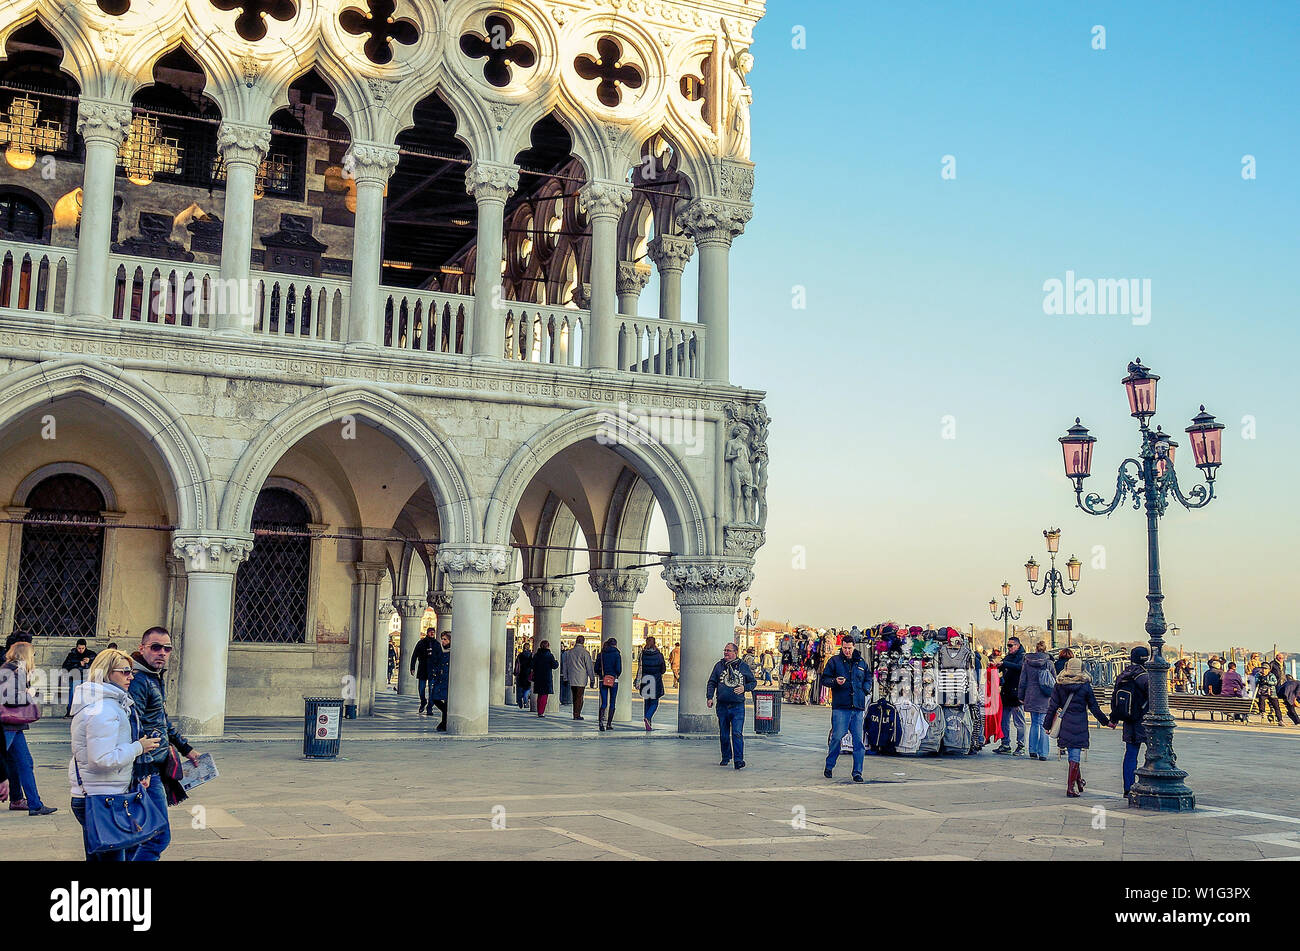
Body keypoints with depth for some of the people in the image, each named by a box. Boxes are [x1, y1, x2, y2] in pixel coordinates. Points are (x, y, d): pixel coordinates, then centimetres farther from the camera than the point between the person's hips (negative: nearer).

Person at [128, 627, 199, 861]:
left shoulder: (156, 678, 15)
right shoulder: (139, 680, -17)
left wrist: (185, 748, 29)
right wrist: (143, 771, -25)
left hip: (155, 766, 10)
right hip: (147, 770, -10)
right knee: (160, 837, -8)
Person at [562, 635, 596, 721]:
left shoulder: (569, 652, 8)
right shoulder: (584, 652, -9)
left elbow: (565, 665, 15)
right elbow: (589, 666, -6)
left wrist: (566, 677, 22)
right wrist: (592, 677, 1)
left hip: (571, 678, 5)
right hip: (581, 678, -5)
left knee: (574, 697, 13)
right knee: (579, 697, -2)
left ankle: (575, 713, 16)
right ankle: (577, 714, -4)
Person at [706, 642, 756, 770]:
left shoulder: (744, 666, 5)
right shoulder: (719, 666, 8)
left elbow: (753, 682, 14)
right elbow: (712, 683, 10)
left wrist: (744, 688, -5)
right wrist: (710, 697, -2)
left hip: (738, 706, -2)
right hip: (722, 706, 2)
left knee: (737, 733, -12)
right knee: (724, 734, 10)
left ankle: (739, 759, -12)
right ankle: (726, 758, 26)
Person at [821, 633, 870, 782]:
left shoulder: (861, 663, 15)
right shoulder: (834, 661, 5)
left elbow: (868, 679, 26)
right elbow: (824, 679, 5)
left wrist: (865, 690, 7)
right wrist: (835, 682, -15)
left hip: (858, 708, 3)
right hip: (840, 707, -3)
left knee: (858, 740, -1)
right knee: (837, 737, -6)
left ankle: (857, 772, 5)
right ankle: (829, 767, 12)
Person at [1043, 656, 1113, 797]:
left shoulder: (1059, 685, -1)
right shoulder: (1085, 685, -6)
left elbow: (1052, 707, 0)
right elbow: (1094, 708, 0)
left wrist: (1047, 725, 6)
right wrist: (1106, 722, 12)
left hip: (1064, 725, 3)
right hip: (1079, 725, -3)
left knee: (1071, 754, 20)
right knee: (1075, 757, -1)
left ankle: (1079, 781, 34)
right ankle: (1071, 788, -2)